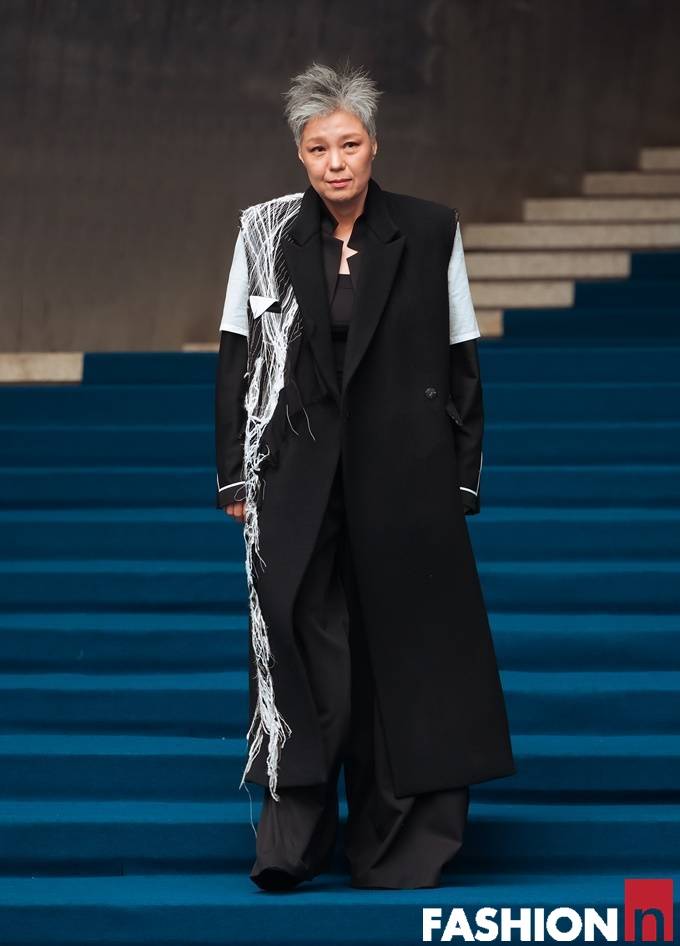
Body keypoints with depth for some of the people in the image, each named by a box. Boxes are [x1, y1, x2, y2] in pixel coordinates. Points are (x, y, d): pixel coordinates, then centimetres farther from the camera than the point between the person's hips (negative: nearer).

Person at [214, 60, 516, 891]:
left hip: (406, 477, 0)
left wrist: (464, 476, 2)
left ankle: (396, 846, 14)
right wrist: (234, 474, 1)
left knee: (404, 650, 4)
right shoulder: (266, 231, 1)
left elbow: (462, 360, 3)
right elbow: (236, 356, 4)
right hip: (299, 476, 0)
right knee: (301, 645, -4)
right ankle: (293, 840, 3)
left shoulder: (430, 232, 0)